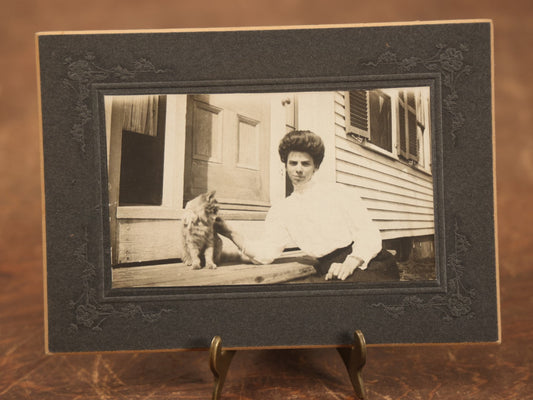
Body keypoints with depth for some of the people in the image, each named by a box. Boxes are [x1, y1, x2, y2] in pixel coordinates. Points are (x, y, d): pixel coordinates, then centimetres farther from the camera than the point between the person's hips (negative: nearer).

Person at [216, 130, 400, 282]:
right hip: (331, 271, 3)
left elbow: (370, 234, 2)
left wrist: (350, 264, -17)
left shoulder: (337, 192, 10)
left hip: (369, 264, -3)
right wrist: (231, 234, -11)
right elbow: (265, 253, 4)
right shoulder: (280, 211, 17)